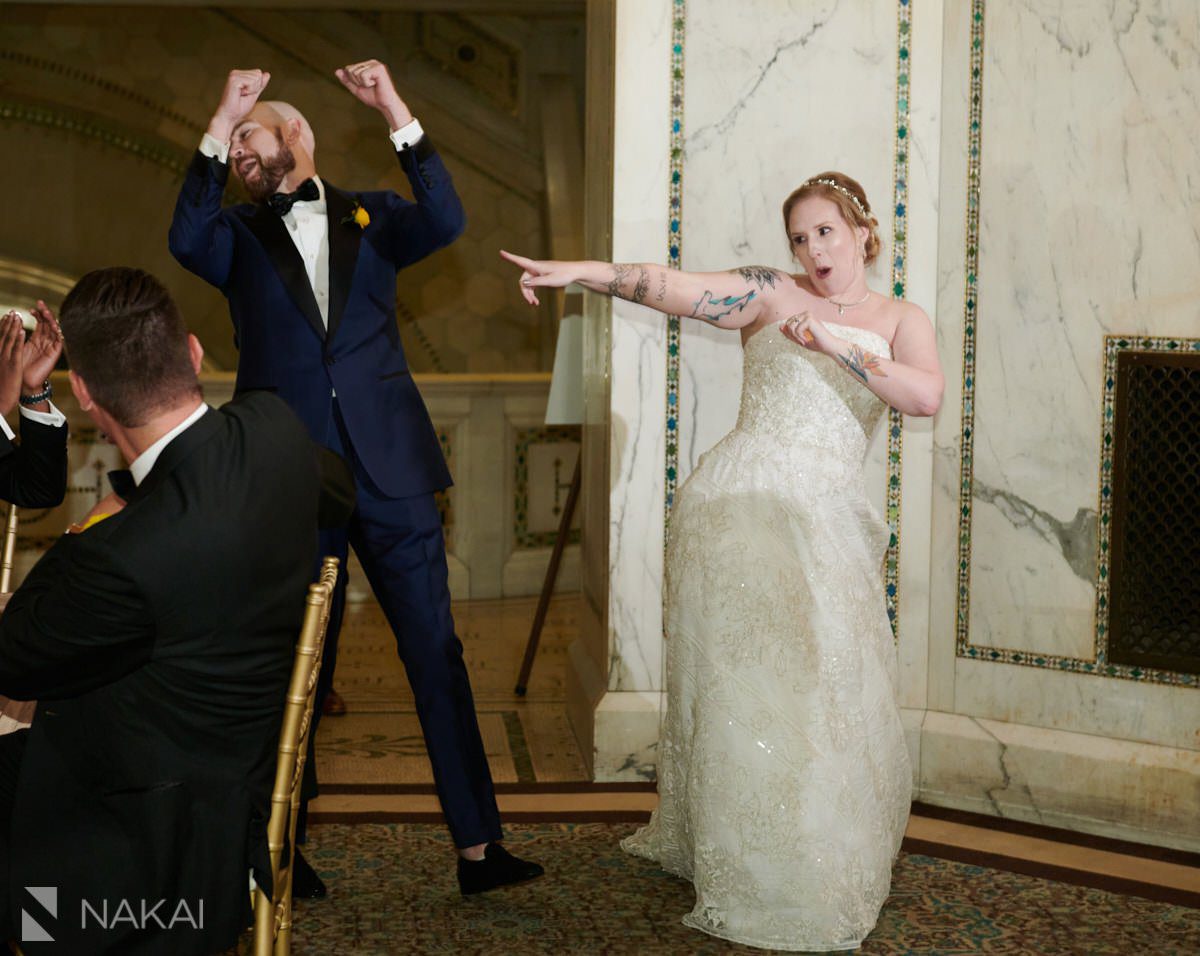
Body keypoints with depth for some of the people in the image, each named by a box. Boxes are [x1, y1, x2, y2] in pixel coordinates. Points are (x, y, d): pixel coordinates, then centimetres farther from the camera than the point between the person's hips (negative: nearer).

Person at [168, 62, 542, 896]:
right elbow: (187, 243, -14)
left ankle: (477, 845, 8)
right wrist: (218, 124, -18)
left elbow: (446, 223, -11)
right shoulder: (240, 235, 8)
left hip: (391, 475, 0)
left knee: (436, 653, 2)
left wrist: (398, 115, -18)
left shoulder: (370, 218, 9)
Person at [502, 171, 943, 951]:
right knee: (746, 688, -5)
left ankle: (824, 869, 24)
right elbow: (676, 288, -10)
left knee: (833, 699, 4)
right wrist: (585, 271, -25)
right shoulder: (772, 295, 5)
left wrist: (842, 345, -14)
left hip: (830, 523, 3)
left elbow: (927, 396, -6)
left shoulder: (901, 323, 13)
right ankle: (757, 888, 5)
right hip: (741, 506, -3)